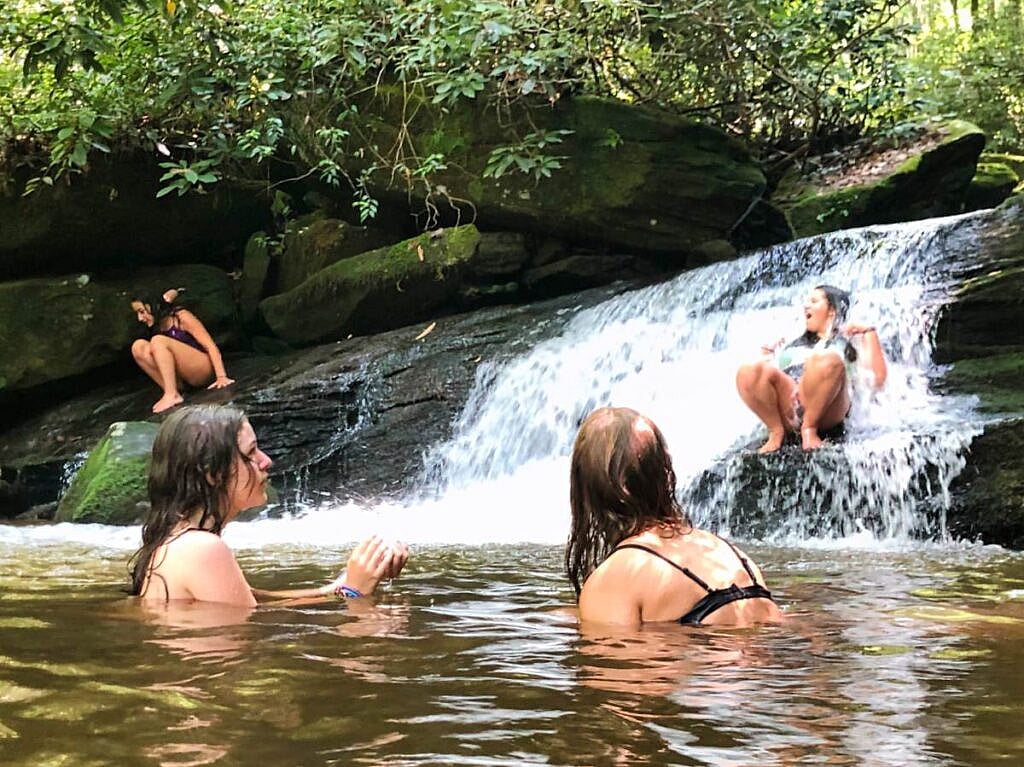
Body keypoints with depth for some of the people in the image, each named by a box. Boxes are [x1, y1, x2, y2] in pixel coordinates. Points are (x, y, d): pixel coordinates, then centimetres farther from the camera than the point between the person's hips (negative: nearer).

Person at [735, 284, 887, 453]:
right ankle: (777, 431, -13)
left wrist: (869, 331, 7)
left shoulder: (850, 340, 25)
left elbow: (878, 380, 6)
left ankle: (810, 429, -21)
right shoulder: (795, 345, 37)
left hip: (824, 412, -3)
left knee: (828, 360, -35)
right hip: (787, 412, 3)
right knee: (748, 372, -27)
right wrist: (768, 359, 20)